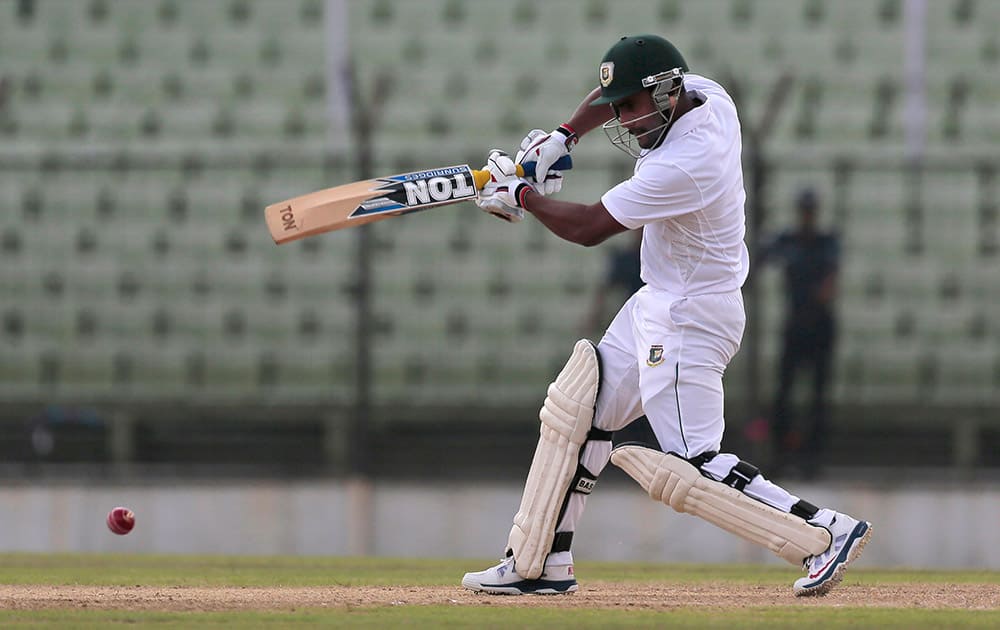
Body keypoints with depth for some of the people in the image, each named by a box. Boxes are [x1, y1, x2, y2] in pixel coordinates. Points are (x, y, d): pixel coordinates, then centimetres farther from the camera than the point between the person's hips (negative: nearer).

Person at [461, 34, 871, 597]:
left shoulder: (683, 166, -29)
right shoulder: (705, 94, -2)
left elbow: (588, 228, -22)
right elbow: (618, 92, 20)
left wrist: (521, 195, -6)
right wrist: (561, 138, 9)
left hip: (690, 319, -10)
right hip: (658, 305, 10)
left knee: (687, 468, -14)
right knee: (578, 409, 14)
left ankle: (827, 532, -13)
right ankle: (539, 564, 20)